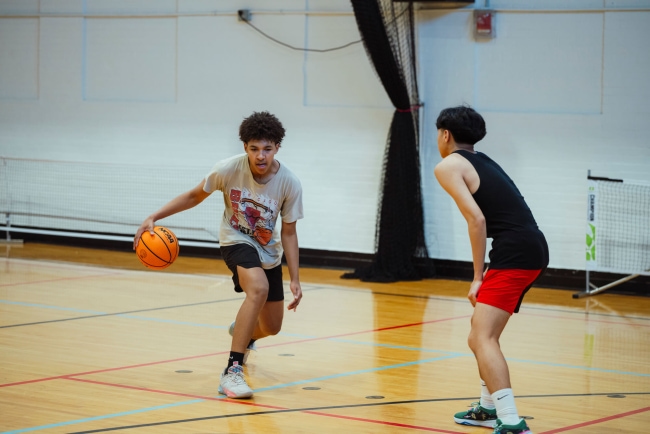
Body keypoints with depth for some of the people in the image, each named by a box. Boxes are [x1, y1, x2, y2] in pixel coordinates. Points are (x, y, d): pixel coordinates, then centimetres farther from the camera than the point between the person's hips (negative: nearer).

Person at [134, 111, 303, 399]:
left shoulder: (289, 183, -20)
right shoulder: (229, 169, -24)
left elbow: (288, 232, -8)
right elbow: (195, 196, -6)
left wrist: (294, 279, -10)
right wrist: (154, 218, -14)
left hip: (269, 252, 4)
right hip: (236, 241, -4)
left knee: (271, 328, 11)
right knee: (259, 289, -35)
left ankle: (243, 333, 51)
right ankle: (232, 371, -33)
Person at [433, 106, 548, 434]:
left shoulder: (448, 166, -1)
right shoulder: (483, 162, 24)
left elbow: (476, 218, -12)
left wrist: (478, 277, -8)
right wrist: (486, 274, 19)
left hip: (514, 253, -9)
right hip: (534, 249, 9)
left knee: (483, 337, -15)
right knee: (483, 330, 24)